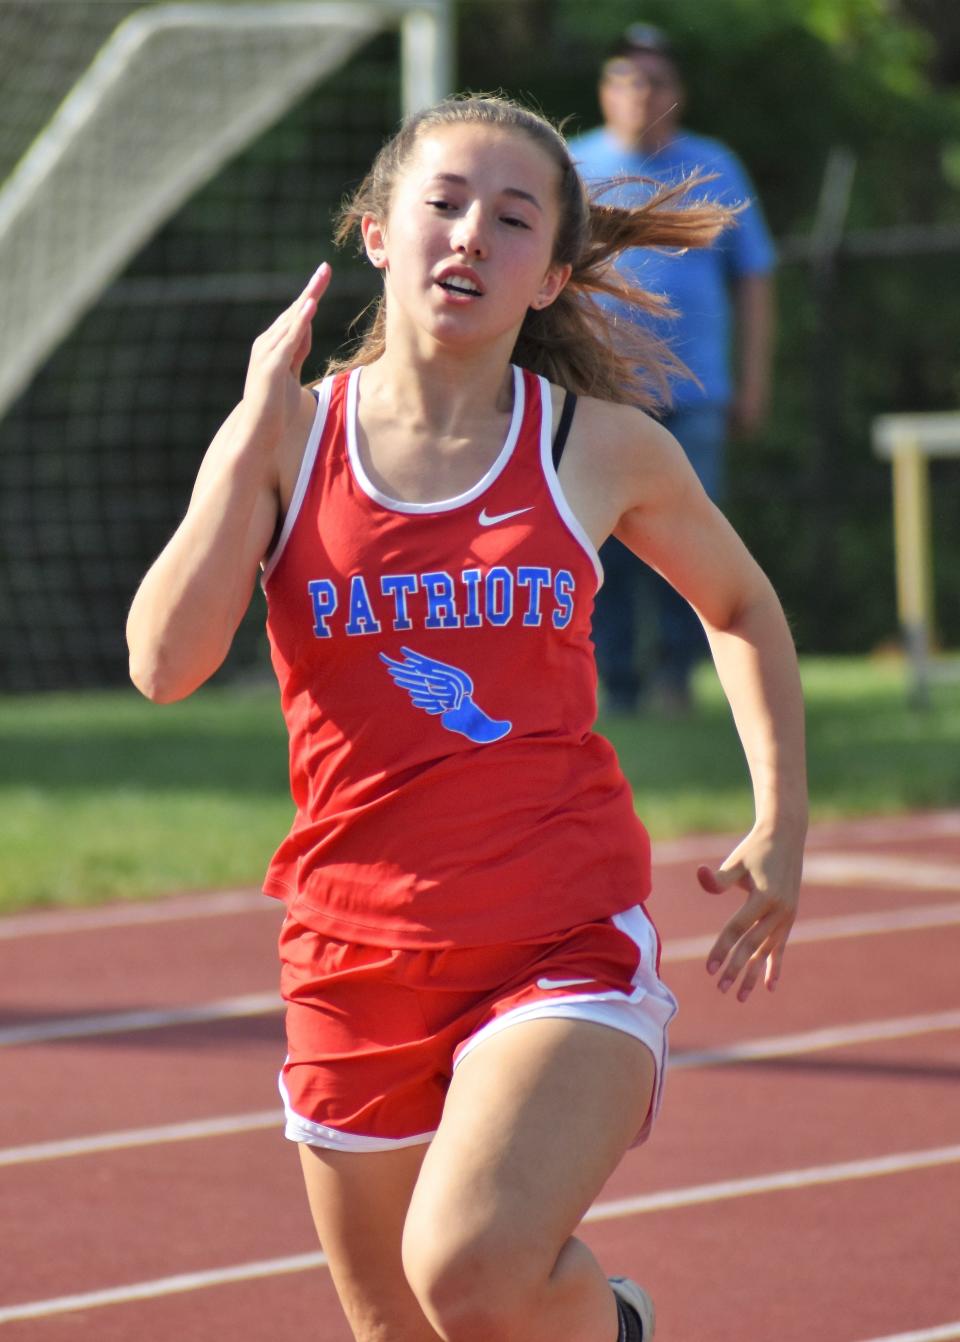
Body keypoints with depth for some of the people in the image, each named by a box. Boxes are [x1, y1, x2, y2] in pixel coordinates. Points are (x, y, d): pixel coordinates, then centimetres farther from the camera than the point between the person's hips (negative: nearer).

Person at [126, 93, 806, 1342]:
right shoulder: (283, 439, 0)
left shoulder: (606, 449, 0)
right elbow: (165, 663, -13)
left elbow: (742, 605, 19)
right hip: (356, 948, 2)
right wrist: (258, 430, -14)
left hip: (567, 945, -2)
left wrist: (782, 829, 13)